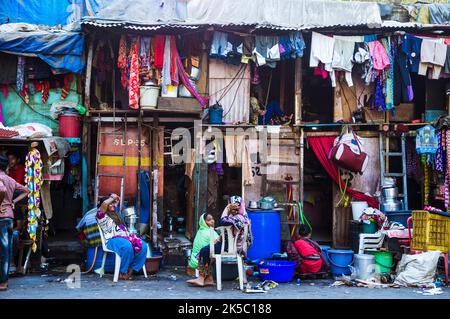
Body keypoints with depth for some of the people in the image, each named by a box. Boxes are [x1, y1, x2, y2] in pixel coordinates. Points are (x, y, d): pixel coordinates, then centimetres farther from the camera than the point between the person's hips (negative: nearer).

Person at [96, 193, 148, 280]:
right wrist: (112, 198, 1)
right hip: (112, 240, -8)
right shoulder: (101, 215, 7)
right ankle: (123, 273, -25)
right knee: (127, 246, -40)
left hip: (125, 237, 8)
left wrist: (116, 198, 32)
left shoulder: (113, 213, 31)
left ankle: (130, 270, -19)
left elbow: (118, 200, 50)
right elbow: (104, 203, -15)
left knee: (143, 246, -20)